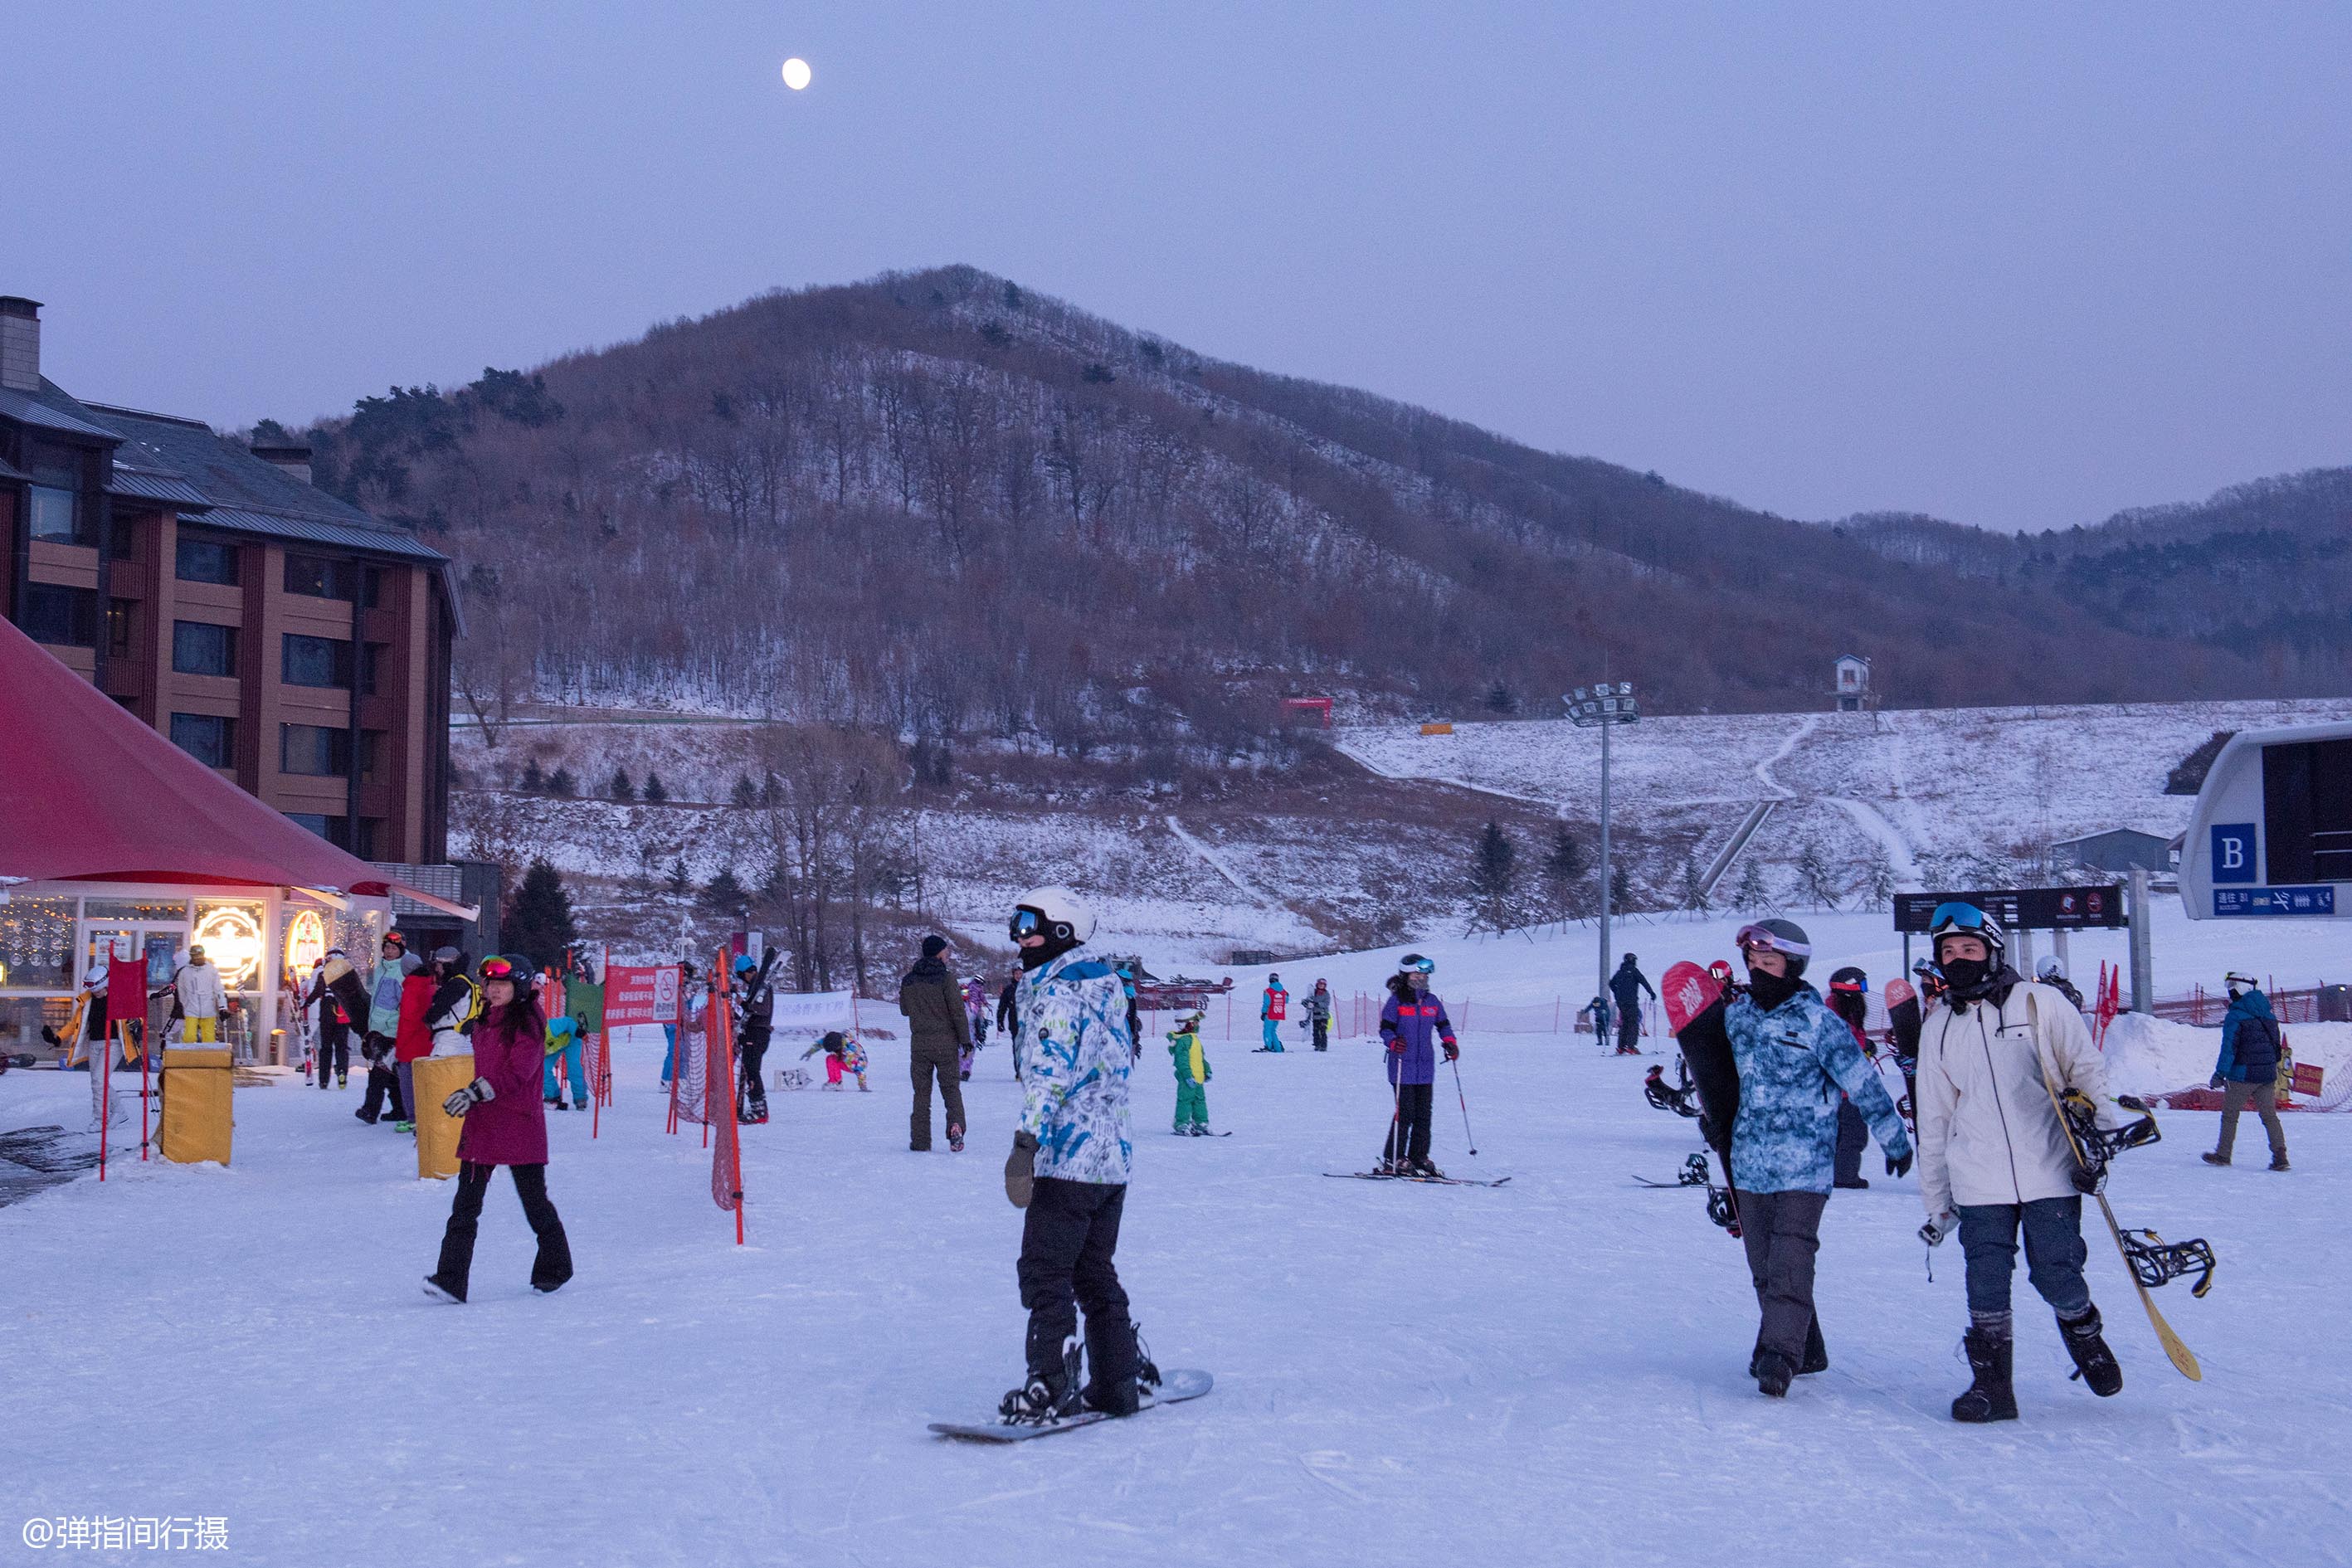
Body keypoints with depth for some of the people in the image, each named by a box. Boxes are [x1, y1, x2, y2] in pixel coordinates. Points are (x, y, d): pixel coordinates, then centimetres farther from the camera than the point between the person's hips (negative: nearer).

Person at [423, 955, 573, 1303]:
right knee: (466, 1203, -3)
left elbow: (517, 1074, -20)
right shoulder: (485, 1021, 14)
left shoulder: (527, 1023, -10)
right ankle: (451, 1280, -7)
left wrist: (476, 1093, -26)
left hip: (520, 1124, -7)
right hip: (482, 1122, 7)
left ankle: (555, 1268, 26)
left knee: (534, 1201, 7)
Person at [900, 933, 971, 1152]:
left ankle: (920, 1140, 6)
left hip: (919, 1044, 3)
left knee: (921, 1093, 9)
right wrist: (965, 1040, -5)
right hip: (946, 1043, -3)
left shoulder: (908, 980, 4)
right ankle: (956, 1126, -18)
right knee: (951, 1088, 6)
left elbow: (904, 1009, 15)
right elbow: (958, 1011, -10)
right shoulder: (946, 978, -9)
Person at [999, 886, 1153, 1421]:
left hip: (1068, 1157, -9)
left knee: (1045, 1273, -3)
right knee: (1096, 1274, 16)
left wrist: (1025, 1146, -26)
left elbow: (1049, 1076, -22)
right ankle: (1120, 1382, 19)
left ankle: (1052, 1390, -3)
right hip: (1114, 1157, 9)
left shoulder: (1057, 995, -12)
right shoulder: (1104, 986, 16)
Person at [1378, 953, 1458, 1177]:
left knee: (1423, 1114, 7)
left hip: (1425, 1067, 6)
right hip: (1403, 1066, -6)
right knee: (1405, 1112, -9)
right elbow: (1385, 1028, -8)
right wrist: (1393, 1042, -28)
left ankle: (1419, 1157, 16)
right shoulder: (1396, 1001, -5)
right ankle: (1393, 1160, -2)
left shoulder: (1432, 1001, 12)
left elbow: (1443, 1024, 21)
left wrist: (1450, 1041, 3)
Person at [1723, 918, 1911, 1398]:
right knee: (1763, 1264, 9)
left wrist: (1894, 1139, 2)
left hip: (1804, 1165, -6)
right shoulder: (1737, 1013, 7)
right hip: (1750, 1161, 6)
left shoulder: (1818, 1022, -10)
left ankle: (1781, 1353, -15)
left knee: (1790, 1261, -15)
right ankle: (1804, 1350, 21)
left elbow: (1863, 1083, -4)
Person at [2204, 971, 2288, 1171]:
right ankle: (2280, 1156, -3)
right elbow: (2277, 1044, 17)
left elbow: (2229, 1047, -18)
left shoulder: (2235, 1017, -12)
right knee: (2269, 1116, 8)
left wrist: (2220, 1073, -19)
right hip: (2268, 1076, 6)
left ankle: (2223, 1155, 14)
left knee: (2229, 1116, 7)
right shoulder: (2268, 1015, 10)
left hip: (2243, 1075, -6)